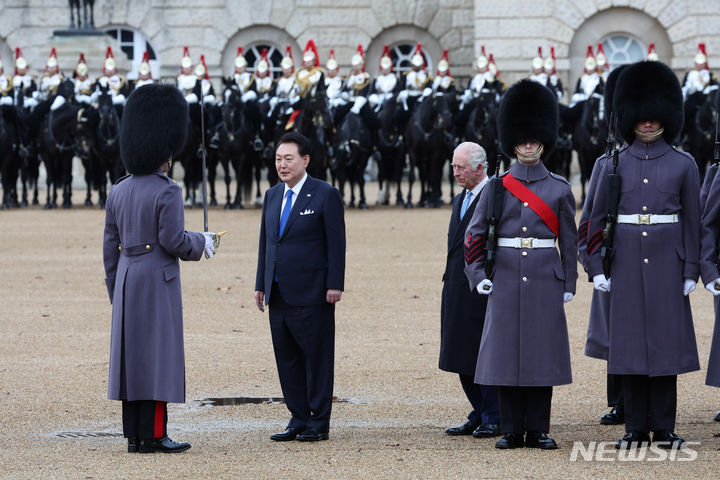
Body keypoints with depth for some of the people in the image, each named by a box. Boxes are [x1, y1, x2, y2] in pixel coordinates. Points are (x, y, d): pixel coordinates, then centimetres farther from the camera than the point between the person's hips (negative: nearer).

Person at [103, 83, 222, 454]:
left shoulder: (118, 191, 9)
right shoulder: (167, 192, -12)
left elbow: (110, 246, 11)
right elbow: (172, 240, -17)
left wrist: (116, 293, 17)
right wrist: (202, 243, 2)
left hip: (126, 283, 7)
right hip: (158, 283, -7)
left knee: (130, 356, 8)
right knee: (157, 356, -4)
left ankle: (133, 436, 9)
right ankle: (153, 436, -5)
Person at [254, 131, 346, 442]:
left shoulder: (325, 195, -5)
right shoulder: (272, 196, 14)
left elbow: (336, 244, -7)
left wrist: (335, 285, -13)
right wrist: (261, 285, 14)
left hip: (311, 295, -6)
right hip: (279, 294, 6)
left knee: (316, 358, 0)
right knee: (287, 359, 8)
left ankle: (318, 423, 6)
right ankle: (298, 420, 15)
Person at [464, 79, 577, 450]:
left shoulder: (559, 190, 5)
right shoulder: (496, 188, 5)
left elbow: (569, 241, 8)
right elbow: (474, 235, 7)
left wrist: (568, 285, 4)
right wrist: (479, 276, -2)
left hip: (545, 280, 0)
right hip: (506, 278, 0)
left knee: (543, 352, 1)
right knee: (507, 352, 0)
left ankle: (538, 430, 8)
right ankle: (512, 430, 6)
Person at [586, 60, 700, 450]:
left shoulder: (683, 165, 3)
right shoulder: (615, 165, 5)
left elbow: (692, 222, 4)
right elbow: (597, 219, 7)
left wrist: (690, 271, -2)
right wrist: (597, 267, 0)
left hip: (667, 264, -1)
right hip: (625, 266, 1)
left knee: (666, 342, 0)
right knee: (629, 344, 1)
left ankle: (664, 429, 7)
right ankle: (636, 429, 7)